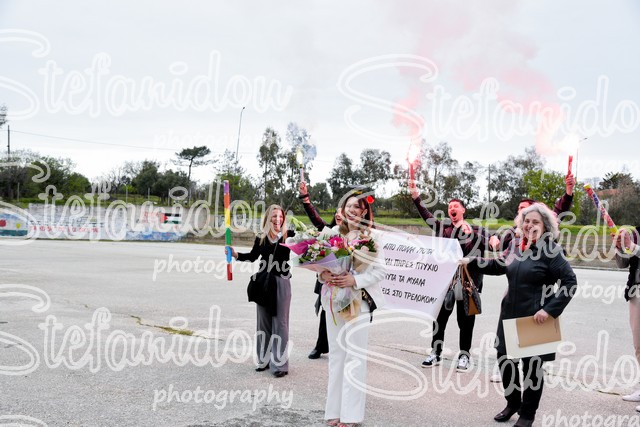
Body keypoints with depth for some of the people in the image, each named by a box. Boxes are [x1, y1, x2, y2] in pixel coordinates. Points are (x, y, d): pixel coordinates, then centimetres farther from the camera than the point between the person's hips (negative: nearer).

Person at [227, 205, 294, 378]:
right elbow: (253, 256, 18)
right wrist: (235, 254, 6)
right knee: (264, 321, 12)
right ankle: (264, 359, 24)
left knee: (280, 322, -1)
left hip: (281, 282, -4)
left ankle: (280, 363, 3)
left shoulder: (289, 235, -7)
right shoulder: (261, 238, 3)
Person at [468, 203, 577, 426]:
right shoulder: (515, 246, 7)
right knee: (504, 359, 13)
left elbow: (570, 282, -16)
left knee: (532, 365, 6)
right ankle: (512, 403, 35)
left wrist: (550, 309, -22)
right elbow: (498, 266, 24)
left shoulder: (551, 251, -13)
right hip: (509, 313, 6)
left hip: (534, 318, -6)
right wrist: (473, 261, 14)